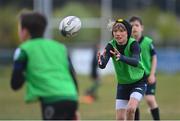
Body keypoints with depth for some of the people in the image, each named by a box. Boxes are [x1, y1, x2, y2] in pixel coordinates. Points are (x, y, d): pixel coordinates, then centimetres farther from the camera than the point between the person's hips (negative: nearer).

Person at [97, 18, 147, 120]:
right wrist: (101, 61, -53)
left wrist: (121, 57, -59)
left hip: (138, 82, -4)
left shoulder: (133, 44, -22)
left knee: (130, 109, -27)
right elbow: (103, 65, -29)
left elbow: (136, 61, -41)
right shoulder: (111, 46, -14)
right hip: (122, 84, 4)